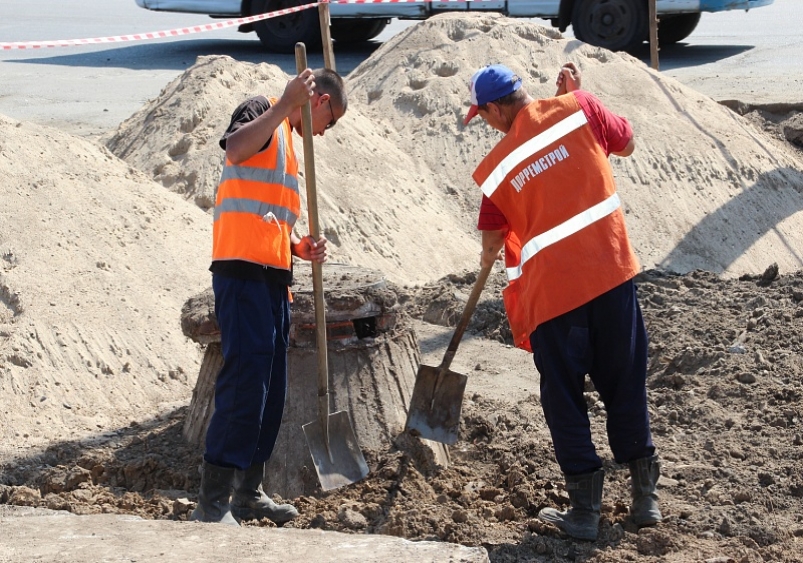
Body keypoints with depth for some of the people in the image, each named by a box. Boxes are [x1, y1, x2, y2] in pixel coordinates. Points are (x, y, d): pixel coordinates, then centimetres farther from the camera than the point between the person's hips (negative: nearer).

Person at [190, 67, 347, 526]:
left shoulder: (289, 143, 26)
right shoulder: (262, 112, -1)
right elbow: (236, 149, -26)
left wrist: (301, 247, 12)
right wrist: (287, 103, -27)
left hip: (274, 279, 10)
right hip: (244, 273, -10)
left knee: (271, 392, 11)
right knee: (243, 385, -12)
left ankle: (248, 492, 20)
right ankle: (213, 503, -9)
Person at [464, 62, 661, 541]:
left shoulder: (498, 166, 2)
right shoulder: (577, 107, -1)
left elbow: (492, 240, 15)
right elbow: (626, 144, 16)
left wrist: (490, 256, 38)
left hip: (550, 291, -2)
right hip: (612, 271, 2)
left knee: (564, 398, 10)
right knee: (626, 383, 13)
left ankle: (586, 509, 12)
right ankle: (645, 496, 20)